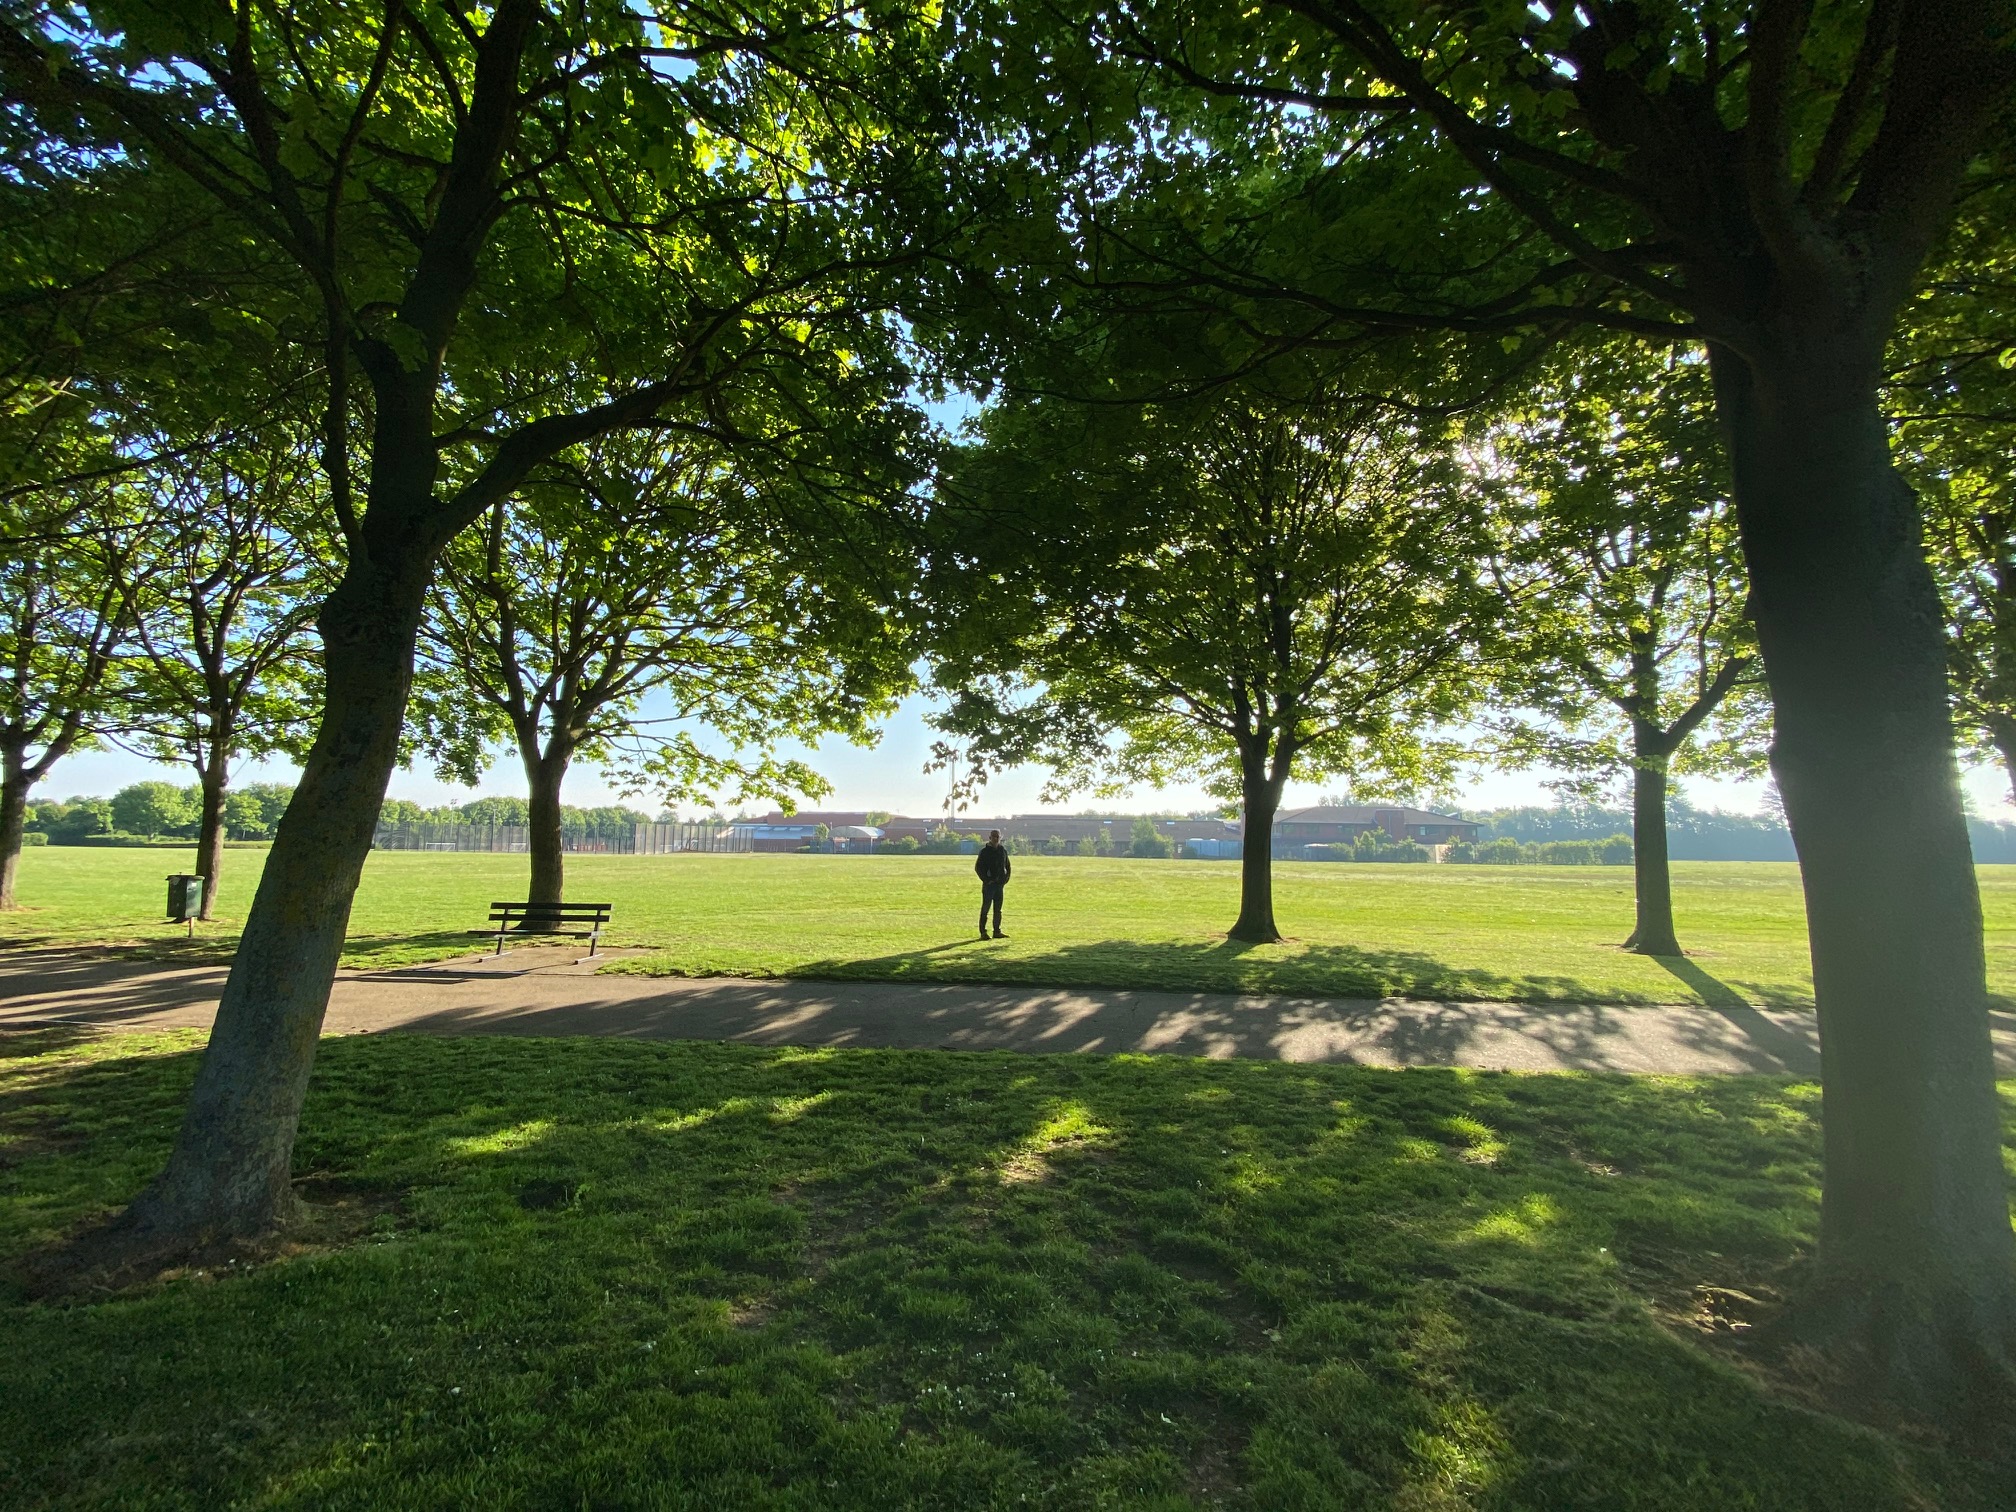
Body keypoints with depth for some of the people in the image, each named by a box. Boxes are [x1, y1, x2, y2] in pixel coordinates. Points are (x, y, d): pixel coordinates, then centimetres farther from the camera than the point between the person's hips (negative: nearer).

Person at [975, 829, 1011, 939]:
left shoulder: (1003, 850, 9)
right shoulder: (984, 851, -6)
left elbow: (1008, 866, 19)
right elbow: (978, 867, -7)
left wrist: (1006, 878, 7)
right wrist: (986, 880, -12)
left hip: (1000, 883, 5)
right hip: (989, 884, -5)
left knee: (998, 909, 9)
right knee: (985, 908, -2)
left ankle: (997, 931, 15)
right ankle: (983, 932, 2)